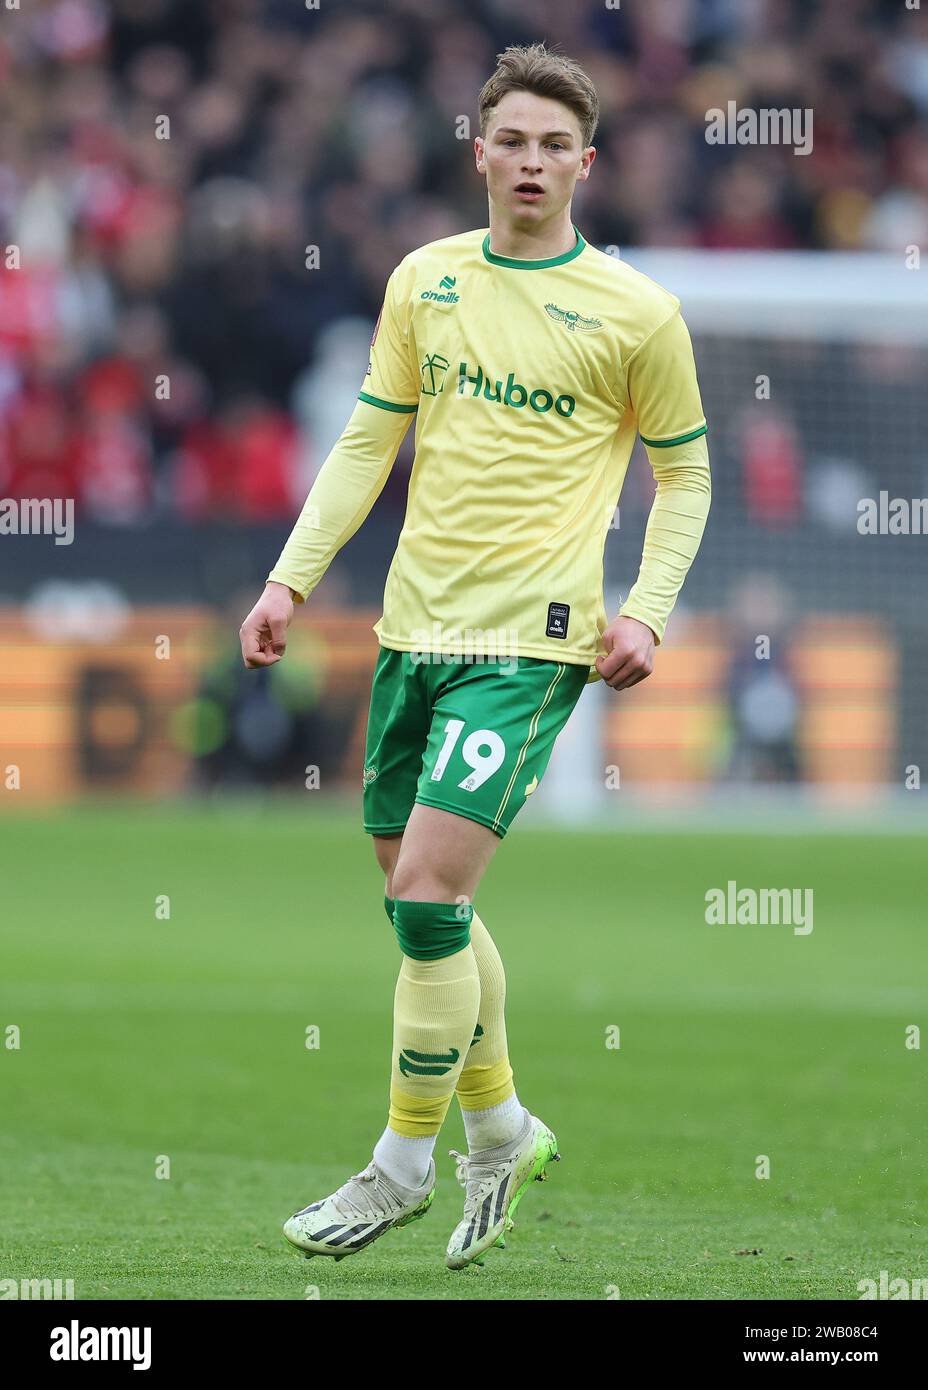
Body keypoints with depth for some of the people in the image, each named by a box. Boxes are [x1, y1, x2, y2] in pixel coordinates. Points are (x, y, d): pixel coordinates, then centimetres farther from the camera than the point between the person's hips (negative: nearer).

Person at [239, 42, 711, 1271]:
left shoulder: (634, 312, -4)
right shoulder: (424, 280, 8)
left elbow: (685, 473, 5)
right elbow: (369, 442, 13)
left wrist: (646, 612, -7)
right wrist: (292, 578, 5)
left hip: (529, 638, -5)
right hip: (415, 620, 5)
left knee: (426, 889, -14)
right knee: (418, 893, 12)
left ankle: (404, 1166, -1)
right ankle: (501, 1129, 31)